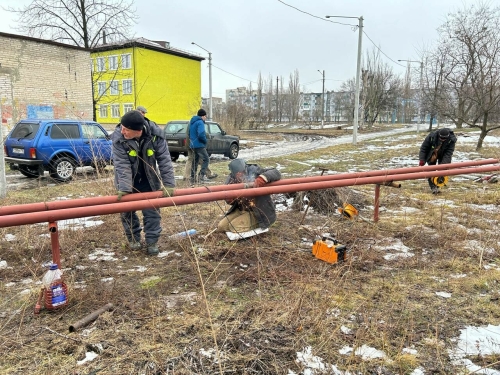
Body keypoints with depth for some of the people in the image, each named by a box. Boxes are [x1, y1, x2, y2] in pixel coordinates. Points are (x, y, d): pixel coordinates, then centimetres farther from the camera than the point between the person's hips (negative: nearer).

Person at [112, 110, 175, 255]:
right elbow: (122, 165, -29)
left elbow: (164, 160, -21)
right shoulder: (118, 138, -26)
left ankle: (152, 241, 15)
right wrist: (124, 188, -38)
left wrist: (168, 184, -25)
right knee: (127, 210, 9)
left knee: (152, 210, 3)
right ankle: (133, 238, 29)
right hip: (128, 180, 0)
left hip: (149, 180, 0)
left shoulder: (155, 134, -25)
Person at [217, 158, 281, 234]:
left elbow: (276, 173, -27)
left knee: (234, 226, -19)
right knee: (221, 226, 0)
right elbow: (229, 201, 0)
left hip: (258, 212, -6)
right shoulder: (231, 179, -5)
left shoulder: (255, 171, -18)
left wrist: (261, 179, -43)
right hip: (240, 210, 6)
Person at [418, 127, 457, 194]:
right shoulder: (431, 136, -31)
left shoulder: (451, 140, -29)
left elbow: (448, 153, -29)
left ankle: (437, 186, 10)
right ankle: (433, 187, -5)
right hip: (432, 154, 0)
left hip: (443, 155, 1)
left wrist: (444, 164, -38)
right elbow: (423, 148, -21)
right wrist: (422, 160, -25)